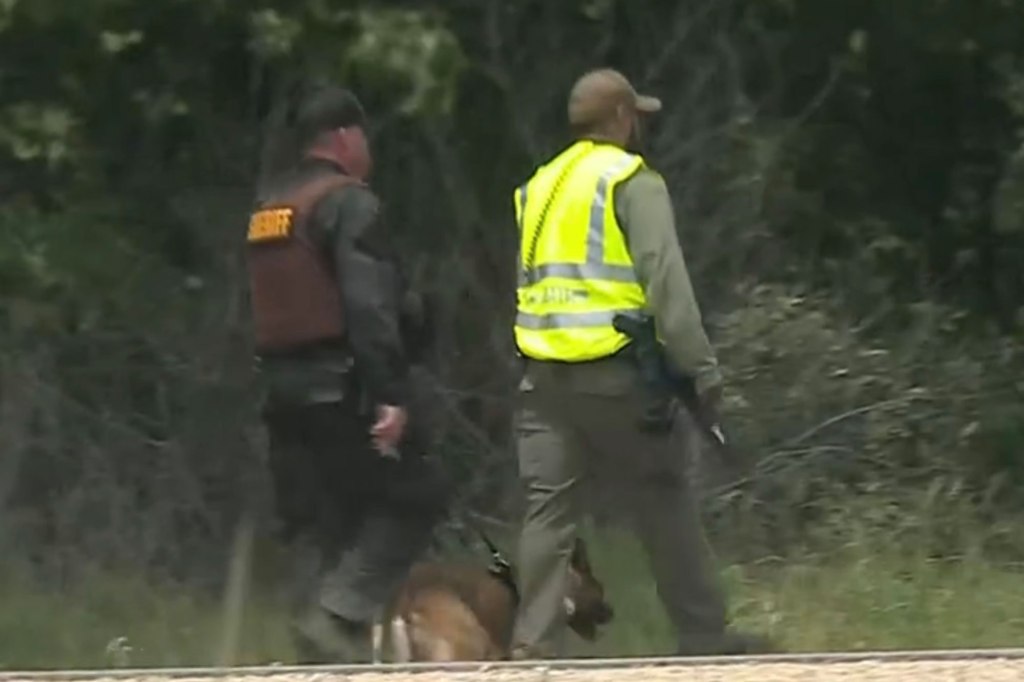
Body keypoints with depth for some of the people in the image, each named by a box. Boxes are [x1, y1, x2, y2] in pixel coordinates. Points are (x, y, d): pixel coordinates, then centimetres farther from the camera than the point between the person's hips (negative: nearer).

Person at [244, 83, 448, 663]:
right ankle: (342, 609, -13)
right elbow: (370, 305, -20)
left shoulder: (267, 207, 17)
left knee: (314, 527, 10)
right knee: (414, 494, -1)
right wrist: (390, 394, -24)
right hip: (343, 390, -8)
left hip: (283, 390, 8)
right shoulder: (349, 203, -10)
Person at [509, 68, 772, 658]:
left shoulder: (540, 187, 17)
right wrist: (702, 367, -14)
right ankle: (705, 636, 9)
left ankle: (537, 643, -3)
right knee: (664, 503, 4)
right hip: (614, 372, -6)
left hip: (544, 374, 6)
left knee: (550, 509, 4)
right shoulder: (632, 182, -5)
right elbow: (667, 280, -14)